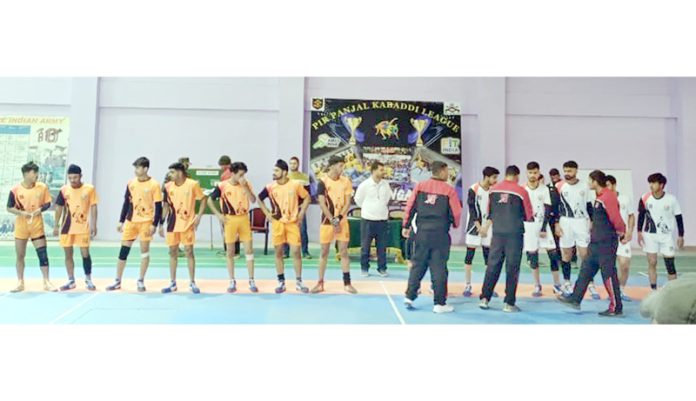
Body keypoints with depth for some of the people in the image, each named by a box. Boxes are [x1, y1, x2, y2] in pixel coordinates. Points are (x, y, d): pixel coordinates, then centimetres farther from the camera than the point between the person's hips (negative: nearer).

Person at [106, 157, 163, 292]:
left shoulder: (154, 185, -8)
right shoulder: (131, 183, 6)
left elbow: (158, 207, -8)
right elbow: (126, 203, 11)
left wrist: (154, 224, -13)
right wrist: (121, 221, 9)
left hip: (146, 222, -4)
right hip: (130, 221, 4)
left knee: (144, 251, 2)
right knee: (123, 250, 5)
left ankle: (141, 281, 12)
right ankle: (117, 281, 15)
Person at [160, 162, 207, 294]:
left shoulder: (193, 184, -9)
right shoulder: (168, 186, 2)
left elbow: (203, 199, 0)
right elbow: (166, 206, 10)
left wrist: (198, 216, -8)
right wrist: (161, 224, 8)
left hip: (188, 224, -4)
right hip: (172, 224, 4)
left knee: (189, 252, -1)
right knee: (172, 252, 8)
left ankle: (192, 283, 10)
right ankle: (173, 283, 18)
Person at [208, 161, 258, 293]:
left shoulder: (247, 185, 0)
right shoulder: (222, 186, -6)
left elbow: (253, 200, -10)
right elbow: (210, 200, 1)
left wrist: (245, 187, -19)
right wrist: (219, 215, -5)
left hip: (244, 219, 1)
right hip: (230, 220, -1)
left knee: (249, 249, 1)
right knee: (230, 252, 6)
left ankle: (251, 281, 9)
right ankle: (232, 281, 17)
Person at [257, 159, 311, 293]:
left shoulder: (295, 185, -6)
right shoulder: (270, 187, -2)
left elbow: (307, 197, 7)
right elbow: (259, 199, 13)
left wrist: (301, 213, -1)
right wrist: (267, 213, 4)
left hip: (293, 223, -1)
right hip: (277, 223, 2)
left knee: (296, 251, -3)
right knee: (278, 252, 5)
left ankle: (299, 282, 9)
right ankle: (281, 282, 16)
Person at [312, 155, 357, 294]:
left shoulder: (346, 181, 2)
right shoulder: (323, 182, -7)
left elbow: (348, 202, 0)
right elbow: (322, 204, -10)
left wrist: (338, 219, -11)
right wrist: (333, 221, -14)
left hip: (342, 221, 2)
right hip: (327, 221, -2)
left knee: (343, 251, 3)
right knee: (324, 252, 5)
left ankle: (347, 283, 10)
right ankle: (320, 283, 14)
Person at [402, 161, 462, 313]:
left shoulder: (420, 186, 2)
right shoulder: (449, 190, -5)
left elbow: (410, 206, 2)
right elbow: (456, 213, -3)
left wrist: (406, 226, 12)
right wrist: (455, 224, 18)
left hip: (422, 232, 3)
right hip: (440, 234, -3)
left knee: (417, 266, 14)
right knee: (439, 269, 3)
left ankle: (409, 297, 14)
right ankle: (439, 303, 9)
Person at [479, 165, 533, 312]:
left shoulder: (494, 189, 4)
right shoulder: (521, 191, -5)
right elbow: (529, 216, 1)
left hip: (497, 233, 3)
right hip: (515, 234, -3)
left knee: (492, 265, 10)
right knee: (512, 268, 4)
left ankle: (484, 298, 9)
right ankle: (509, 303, 8)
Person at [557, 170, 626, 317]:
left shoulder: (609, 197, -17)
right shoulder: (600, 197, 13)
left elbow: (616, 219, -19)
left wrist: (622, 235, -8)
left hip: (607, 243, -10)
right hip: (596, 242, 10)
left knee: (609, 275, -2)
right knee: (585, 270, 13)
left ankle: (616, 308, 8)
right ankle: (575, 299, 20)